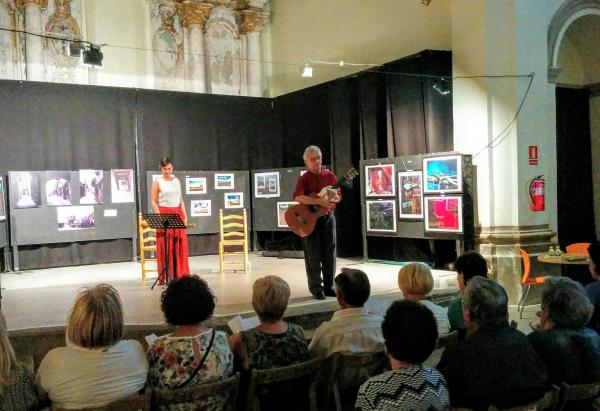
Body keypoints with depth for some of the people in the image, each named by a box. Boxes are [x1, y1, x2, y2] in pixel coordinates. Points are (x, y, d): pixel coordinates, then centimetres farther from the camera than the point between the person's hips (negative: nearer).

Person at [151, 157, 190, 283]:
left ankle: (180, 275, 9)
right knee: (165, 246, -4)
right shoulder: (157, 182, 0)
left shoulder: (177, 181, 13)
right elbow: (154, 202, -4)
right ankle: (165, 277, 0)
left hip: (178, 214, 4)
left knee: (180, 245, 2)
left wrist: (184, 215, 6)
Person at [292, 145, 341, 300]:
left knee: (329, 254, 7)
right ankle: (316, 289, 7)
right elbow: (297, 197, -23)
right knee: (313, 255, -1)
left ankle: (328, 286, 17)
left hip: (328, 217, 4)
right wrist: (320, 201, -30)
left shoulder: (330, 176, 6)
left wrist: (333, 197, -16)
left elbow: (339, 197, 9)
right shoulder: (304, 179, -5)